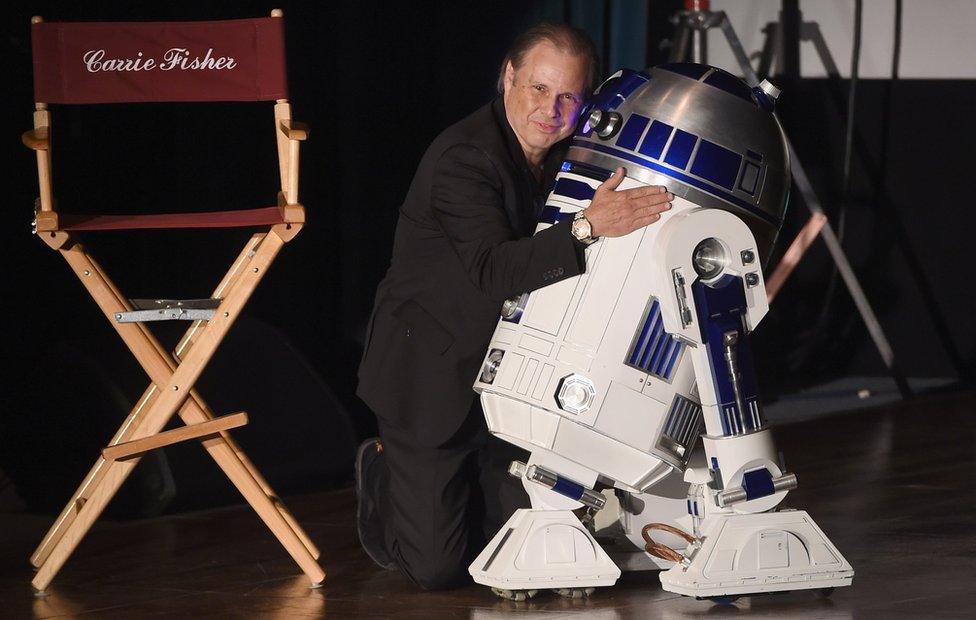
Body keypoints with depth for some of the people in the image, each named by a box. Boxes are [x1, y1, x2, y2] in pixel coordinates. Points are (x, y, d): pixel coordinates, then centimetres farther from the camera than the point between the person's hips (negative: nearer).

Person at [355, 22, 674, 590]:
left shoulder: (568, 158, 1)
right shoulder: (463, 159, -24)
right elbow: (492, 272, -39)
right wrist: (589, 228, -48)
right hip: (431, 376, -6)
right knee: (437, 566, -4)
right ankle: (382, 476, 27)